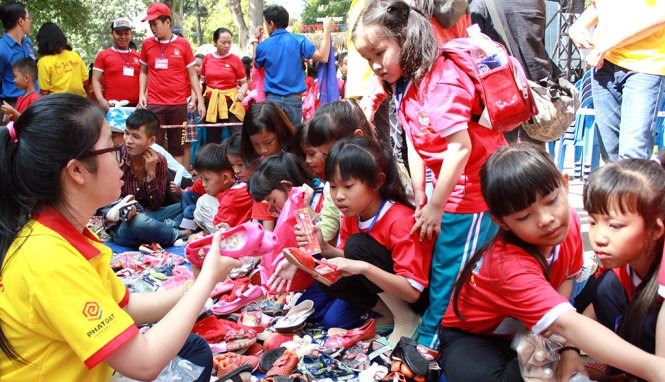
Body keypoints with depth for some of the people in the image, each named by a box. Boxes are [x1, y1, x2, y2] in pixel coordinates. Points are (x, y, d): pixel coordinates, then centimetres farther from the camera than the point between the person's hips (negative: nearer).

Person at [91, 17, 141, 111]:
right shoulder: (103, 55, 6)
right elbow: (96, 80, 2)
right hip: (111, 106, -3)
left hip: (135, 106, 3)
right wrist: (101, 100, -13)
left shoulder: (138, 56, 14)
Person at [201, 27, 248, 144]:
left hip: (231, 101, -3)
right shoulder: (207, 58, 6)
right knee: (212, 139, 9)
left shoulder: (235, 59, -2)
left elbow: (244, 83, 1)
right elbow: (202, 81, 15)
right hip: (211, 101, 3)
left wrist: (241, 92, -20)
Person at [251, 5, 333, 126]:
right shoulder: (298, 40, -3)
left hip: (272, 99, 0)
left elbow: (256, 64, 22)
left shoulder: (263, 46, 2)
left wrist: (255, 41, 33)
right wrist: (327, 30, 2)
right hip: (294, 100, 0)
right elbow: (323, 57, -7)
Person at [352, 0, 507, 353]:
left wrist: (435, 207, -18)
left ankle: (429, 341, 14)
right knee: (442, 262, 15)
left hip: (475, 188, -9)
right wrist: (420, 197, 1)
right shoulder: (405, 85, 8)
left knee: (448, 269, 0)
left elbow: (460, 147, -25)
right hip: (452, 190, 9)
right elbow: (415, 142, 7)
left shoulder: (441, 80, -21)